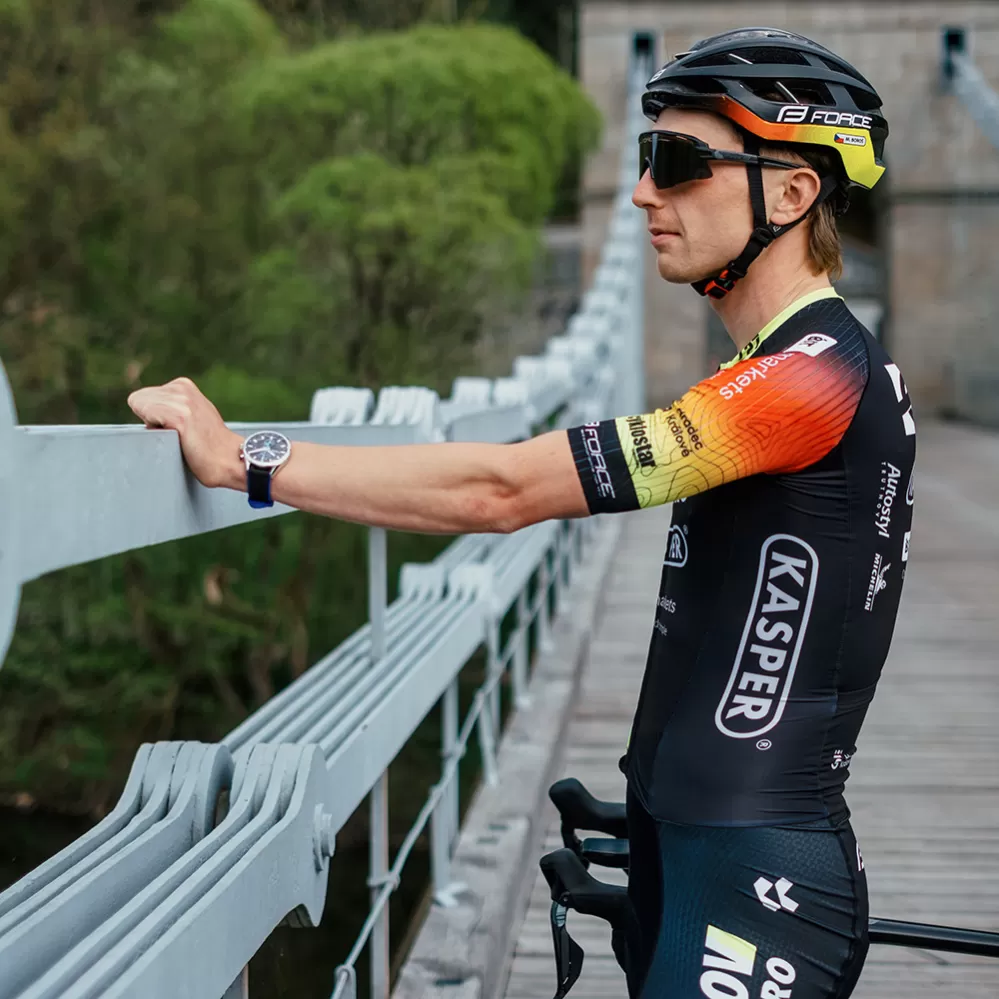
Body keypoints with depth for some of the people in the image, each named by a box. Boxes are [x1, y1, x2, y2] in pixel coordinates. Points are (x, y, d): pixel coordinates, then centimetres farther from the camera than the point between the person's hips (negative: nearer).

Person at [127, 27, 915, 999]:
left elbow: (501, 490, -23)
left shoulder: (819, 373, -19)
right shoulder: (783, 371, 13)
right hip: (685, 843, 9)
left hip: (753, 880, -9)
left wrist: (242, 459, -19)